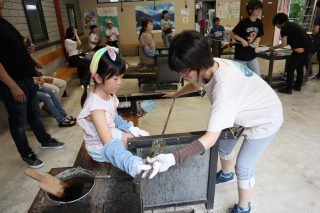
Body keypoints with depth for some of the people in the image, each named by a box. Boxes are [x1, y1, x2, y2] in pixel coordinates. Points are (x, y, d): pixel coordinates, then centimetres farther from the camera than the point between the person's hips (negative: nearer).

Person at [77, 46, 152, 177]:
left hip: (111, 134, 8)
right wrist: (133, 164, -60)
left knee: (143, 138, 9)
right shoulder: (96, 106, -37)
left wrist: (130, 127, -7)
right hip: (101, 148, -8)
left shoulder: (109, 94, -11)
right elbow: (109, 145, -47)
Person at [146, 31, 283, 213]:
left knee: (243, 167, 2)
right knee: (224, 145, 22)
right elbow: (195, 84, 8)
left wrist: (173, 158, -55)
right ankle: (226, 174, 54)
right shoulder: (208, 67, -18)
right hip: (245, 112, 8)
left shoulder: (224, 87, -43)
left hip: (264, 120, -8)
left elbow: (210, 138, -45)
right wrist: (175, 94, 24)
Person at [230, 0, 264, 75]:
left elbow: (258, 36, 15)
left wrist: (256, 42, -7)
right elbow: (232, 34, -8)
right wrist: (242, 40, -20)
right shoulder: (243, 22, -14)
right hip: (240, 55, -6)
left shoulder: (259, 23, 2)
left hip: (252, 55, 6)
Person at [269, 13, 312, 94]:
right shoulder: (291, 24, 19)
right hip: (308, 46, 9)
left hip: (300, 48, -9)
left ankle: (288, 89, 5)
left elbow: (283, 44, -7)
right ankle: (298, 86, 29)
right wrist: (275, 47, 21)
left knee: (290, 68, 1)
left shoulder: (284, 28, -6)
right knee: (300, 67, 19)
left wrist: (273, 47, 6)